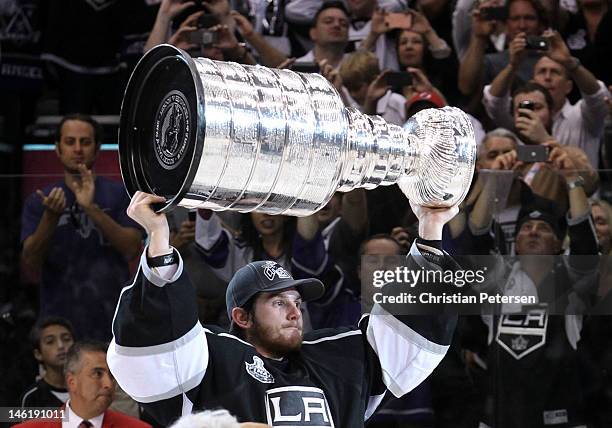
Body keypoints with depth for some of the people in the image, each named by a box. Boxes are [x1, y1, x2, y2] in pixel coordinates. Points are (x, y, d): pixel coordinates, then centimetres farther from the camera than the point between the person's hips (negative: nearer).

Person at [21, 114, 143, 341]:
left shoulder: (119, 194, 4)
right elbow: (31, 261, -4)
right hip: (59, 323, 1)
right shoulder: (38, 201, 7)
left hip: (112, 322, -1)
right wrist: (50, 217, -21)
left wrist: (92, 209, -20)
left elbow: (132, 248, -9)